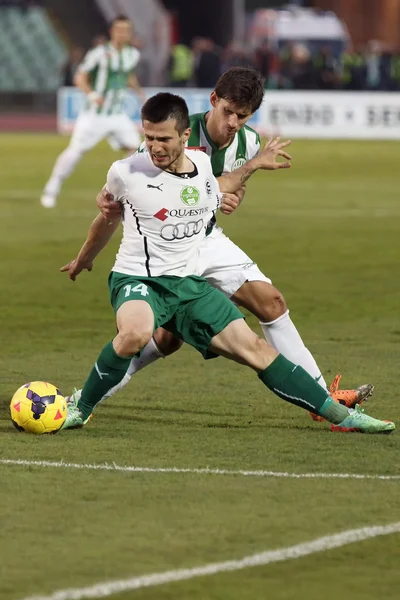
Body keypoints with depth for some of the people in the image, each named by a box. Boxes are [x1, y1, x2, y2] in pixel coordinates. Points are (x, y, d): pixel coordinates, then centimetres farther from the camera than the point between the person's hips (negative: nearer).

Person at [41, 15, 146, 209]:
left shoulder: (133, 55, 4)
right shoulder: (99, 53, -14)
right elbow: (80, 78, -12)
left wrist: (140, 92, 10)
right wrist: (92, 94, -28)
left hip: (117, 115, 5)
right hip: (94, 114, -5)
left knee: (135, 149, -5)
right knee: (75, 151, -7)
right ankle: (51, 191, 6)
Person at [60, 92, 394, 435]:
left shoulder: (202, 163, 2)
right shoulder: (126, 173, -10)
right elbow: (108, 218, 12)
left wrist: (254, 166, 29)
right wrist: (84, 260, 28)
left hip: (190, 284, 5)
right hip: (137, 279, -5)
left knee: (255, 349, 1)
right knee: (136, 333, -40)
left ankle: (341, 415, 8)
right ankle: (79, 411, -20)